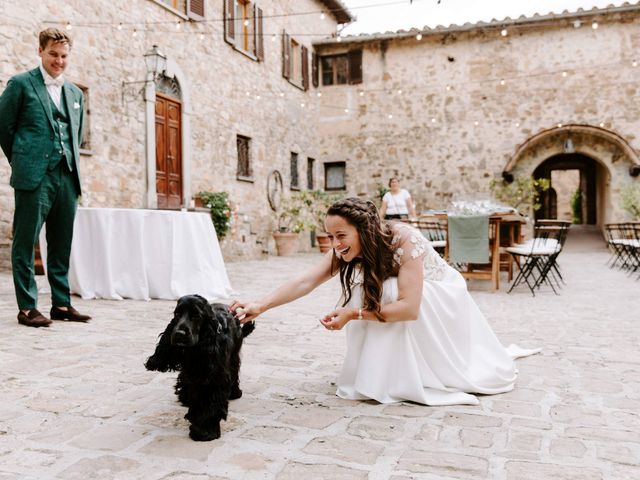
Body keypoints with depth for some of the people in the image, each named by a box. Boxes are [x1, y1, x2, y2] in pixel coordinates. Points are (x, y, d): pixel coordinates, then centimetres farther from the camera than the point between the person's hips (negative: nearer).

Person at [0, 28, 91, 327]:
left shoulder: (75, 93, 18)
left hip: (67, 177, 5)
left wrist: (72, 165, 15)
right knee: (25, 243, 0)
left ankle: (61, 304, 17)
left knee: (62, 244, 9)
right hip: (35, 177, -5)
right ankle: (27, 307, 6)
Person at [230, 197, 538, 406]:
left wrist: (353, 314, -44)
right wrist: (260, 306, -41)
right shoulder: (344, 250, -21)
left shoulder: (404, 240, -39)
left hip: (441, 297, -5)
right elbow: (305, 282, -29)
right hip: (395, 291, 6)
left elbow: (410, 308, -44)